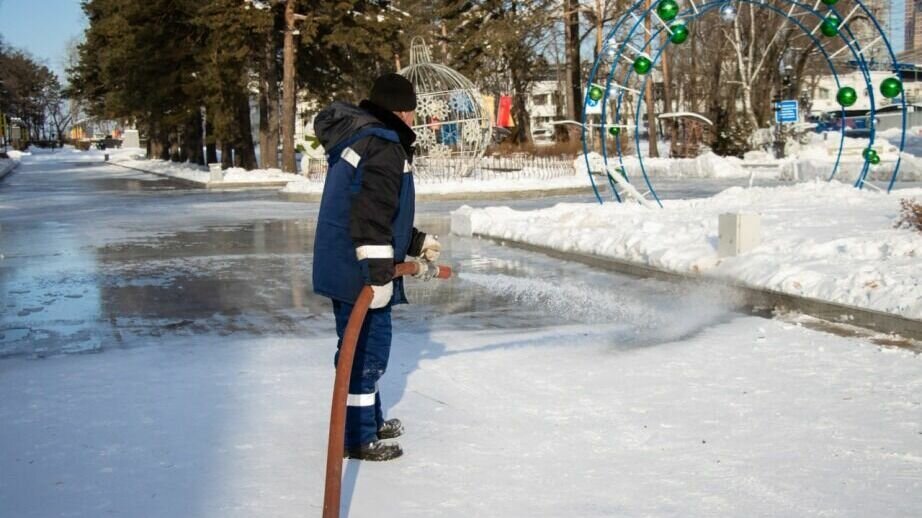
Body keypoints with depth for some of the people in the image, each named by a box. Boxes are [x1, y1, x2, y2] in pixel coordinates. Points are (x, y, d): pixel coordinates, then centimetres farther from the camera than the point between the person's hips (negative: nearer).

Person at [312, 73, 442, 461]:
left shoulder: (361, 138, 19)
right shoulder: (384, 147, -16)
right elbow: (371, 213, -27)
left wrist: (417, 243, 30)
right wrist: (378, 270, -30)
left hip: (344, 266, 11)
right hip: (360, 270, -11)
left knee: (368, 345, 22)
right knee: (367, 347, -2)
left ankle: (370, 420, 36)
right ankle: (357, 437, 6)